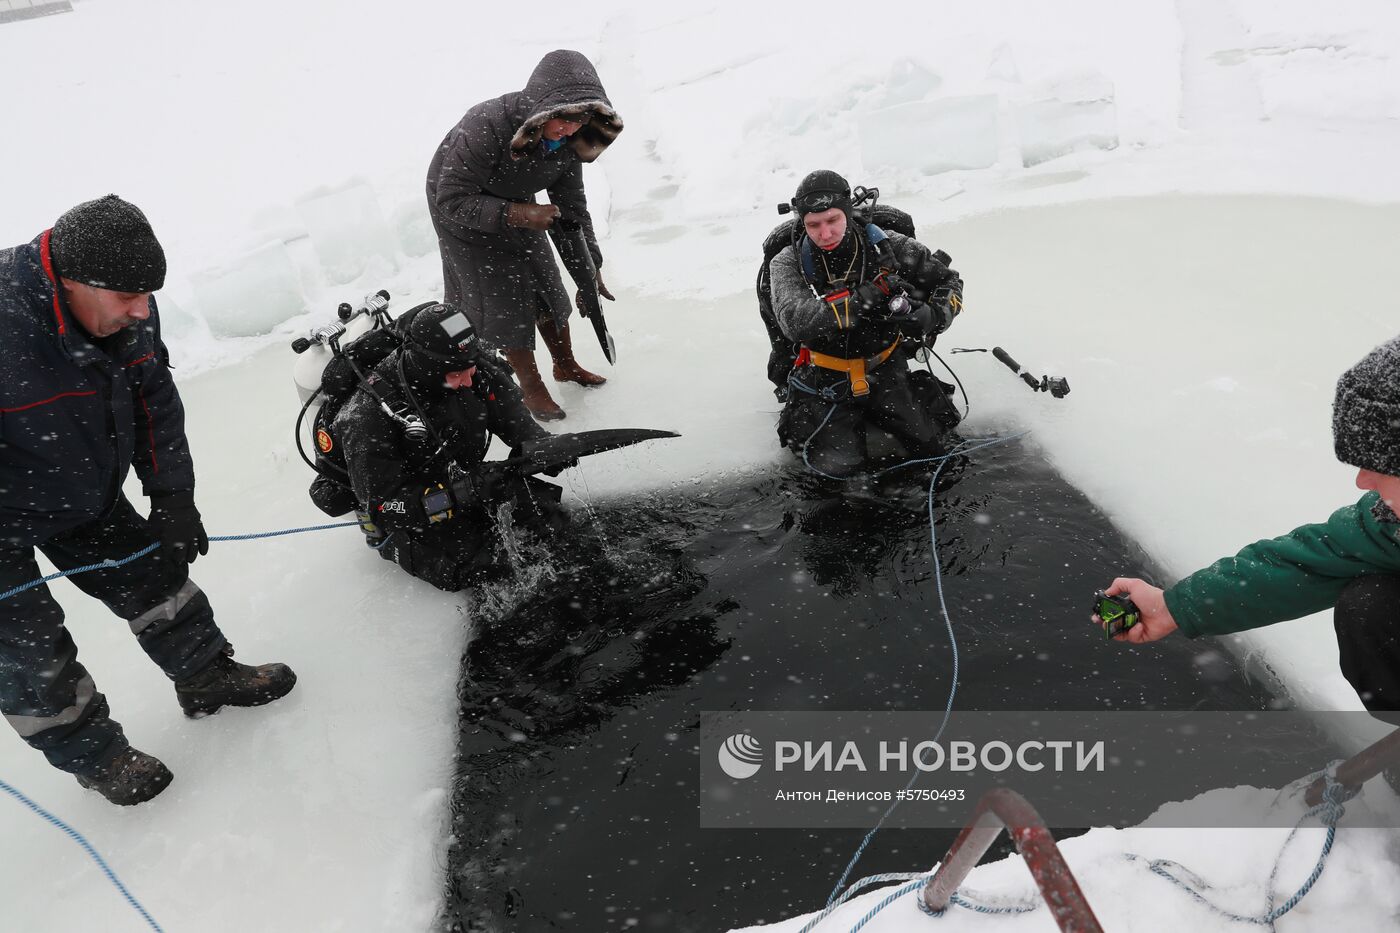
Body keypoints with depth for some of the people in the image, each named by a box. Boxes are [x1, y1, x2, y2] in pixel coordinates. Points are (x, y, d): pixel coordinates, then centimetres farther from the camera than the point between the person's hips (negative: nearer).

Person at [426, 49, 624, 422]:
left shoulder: (568, 139, -19)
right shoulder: (485, 127, -39)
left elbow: (571, 207, -9)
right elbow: (452, 199, -34)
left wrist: (590, 270, -10)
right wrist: (517, 215, -44)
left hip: (515, 204, 6)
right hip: (460, 206, -5)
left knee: (546, 282, 10)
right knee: (502, 294, -5)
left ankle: (566, 365, 32)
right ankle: (531, 387, 13)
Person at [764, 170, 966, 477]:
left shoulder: (884, 246, -11)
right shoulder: (788, 264, -14)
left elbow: (948, 282, -1)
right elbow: (794, 321, -35)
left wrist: (932, 316, -24)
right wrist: (862, 300, -43)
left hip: (884, 371, 2)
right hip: (825, 380, -1)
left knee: (926, 442, -8)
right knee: (836, 463, -18)